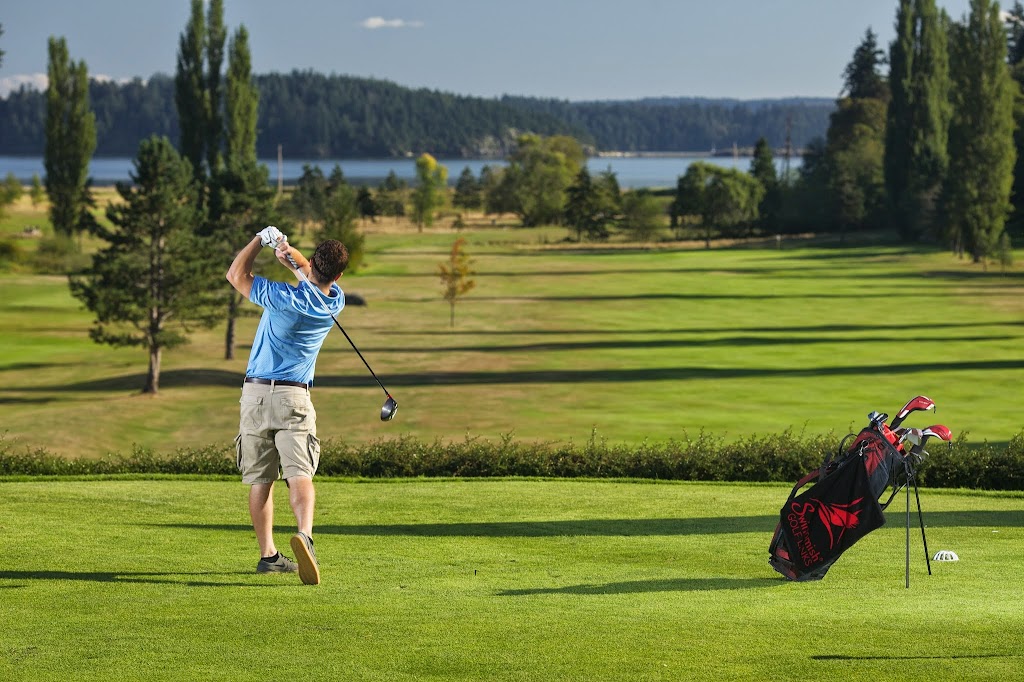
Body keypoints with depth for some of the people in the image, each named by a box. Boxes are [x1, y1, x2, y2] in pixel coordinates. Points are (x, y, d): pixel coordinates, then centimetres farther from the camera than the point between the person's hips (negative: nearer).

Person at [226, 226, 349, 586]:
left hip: (255, 394, -1)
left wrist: (261, 239, 6)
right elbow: (320, 277, 19)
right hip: (293, 398, 1)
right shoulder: (335, 302, 0)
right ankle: (305, 534, -37)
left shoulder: (286, 298, -12)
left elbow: (236, 275, -1)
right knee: (299, 475, -11)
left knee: (260, 480, 9)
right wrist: (291, 254, -2)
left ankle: (268, 554, 13)